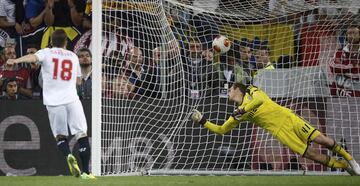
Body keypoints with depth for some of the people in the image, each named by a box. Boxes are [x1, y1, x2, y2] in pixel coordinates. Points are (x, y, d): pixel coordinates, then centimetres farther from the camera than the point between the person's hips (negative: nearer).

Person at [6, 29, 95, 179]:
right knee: (82, 134, 2)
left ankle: (68, 155, -17)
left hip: (53, 101, 0)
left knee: (60, 135, 14)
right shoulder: (73, 56, 15)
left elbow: (33, 57, -16)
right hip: (72, 99, 0)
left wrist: (16, 60, -30)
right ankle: (85, 171, -6)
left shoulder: (46, 53, 7)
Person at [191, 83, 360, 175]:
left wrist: (243, 110, -22)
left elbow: (259, 100, -18)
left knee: (321, 139, -11)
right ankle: (345, 167, -5)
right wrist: (203, 121, 6)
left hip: (287, 117, -3)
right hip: (280, 131, 3)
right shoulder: (238, 114, 13)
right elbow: (221, 130, 14)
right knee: (311, 154, -12)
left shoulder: (250, 91, 4)